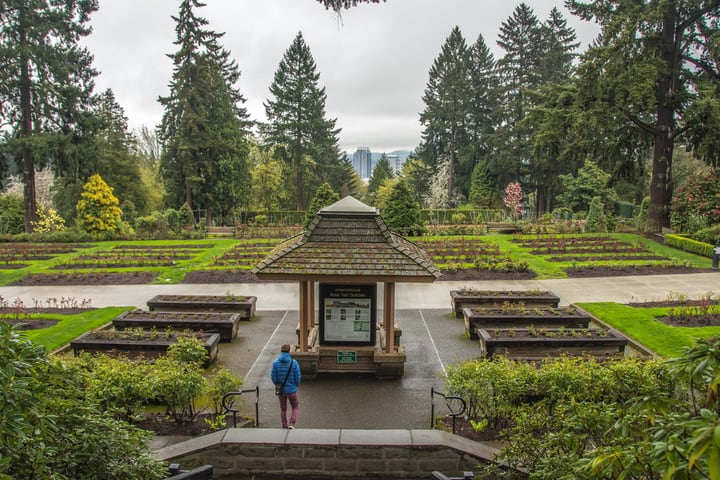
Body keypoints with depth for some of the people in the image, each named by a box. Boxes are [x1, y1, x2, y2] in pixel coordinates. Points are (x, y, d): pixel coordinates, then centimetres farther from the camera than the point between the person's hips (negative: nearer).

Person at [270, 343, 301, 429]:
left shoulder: (275, 363, -13)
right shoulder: (294, 363, -15)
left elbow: (273, 378, -8)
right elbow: (297, 378, -10)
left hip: (280, 390, 1)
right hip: (292, 390, -1)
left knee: (283, 409, 20)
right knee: (295, 407, 20)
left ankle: (285, 426, 30)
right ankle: (292, 424, 3)